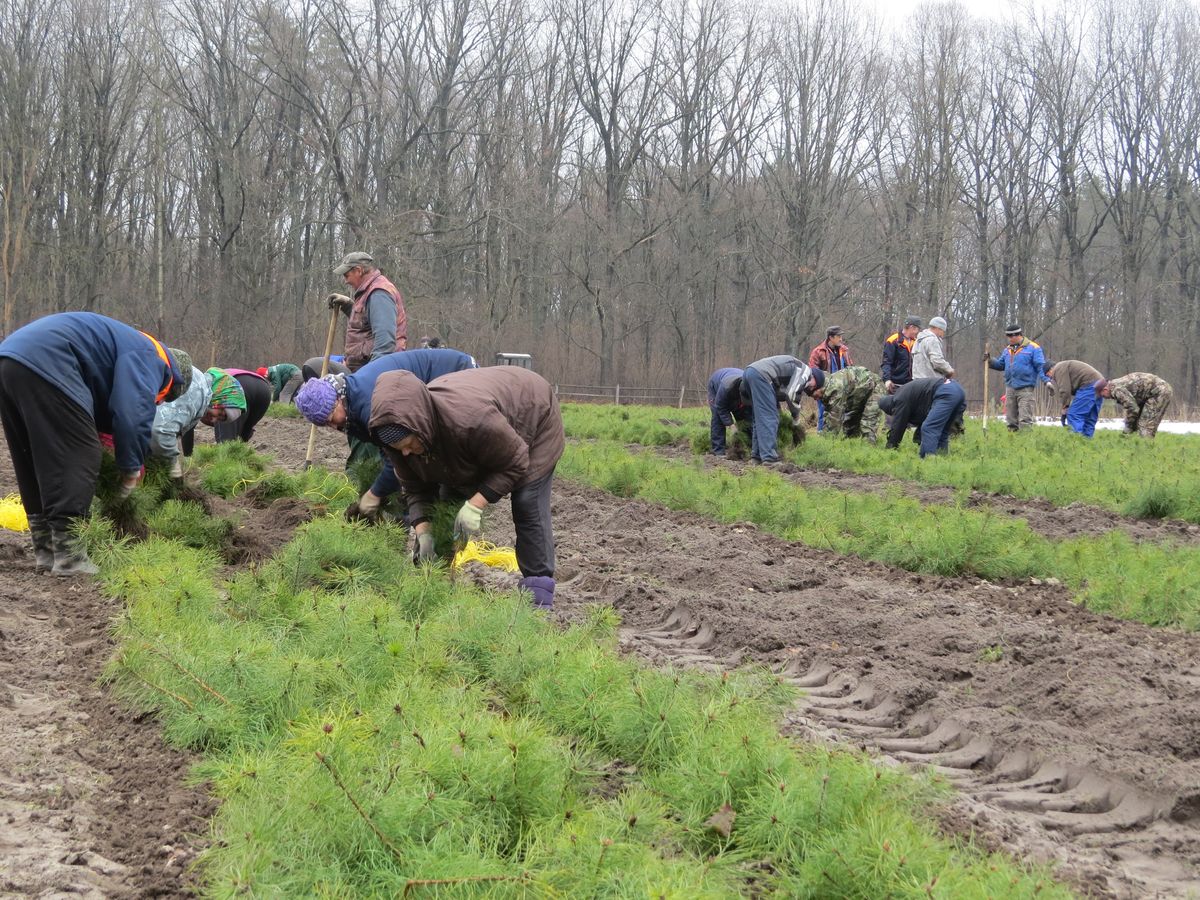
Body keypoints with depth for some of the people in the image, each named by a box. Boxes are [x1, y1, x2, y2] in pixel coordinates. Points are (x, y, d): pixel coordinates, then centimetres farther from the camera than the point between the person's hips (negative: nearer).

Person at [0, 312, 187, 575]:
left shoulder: (132, 347, 32)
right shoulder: (150, 358, 2)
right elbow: (134, 414, -12)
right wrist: (132, 467, 0)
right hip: (44, 361, -10)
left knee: (34, 463, 16)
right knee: (78, 458, -6)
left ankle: (45, 552, 19)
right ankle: (69, 557, -10)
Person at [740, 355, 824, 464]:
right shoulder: (805, 371, 4)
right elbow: (791, 394, -7)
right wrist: (796, 414, 8)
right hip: (760, 375, -10)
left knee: (760, 418, 17)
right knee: (770, 418, -9)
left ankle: (757, 455, 16)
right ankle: (769, 457, -14)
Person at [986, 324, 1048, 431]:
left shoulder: (1032, 348, -4)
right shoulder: (1007, 350, 16)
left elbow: (1041, 366, -8)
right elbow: (1000, 365, 20)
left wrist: (1046, 381, -18)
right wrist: (990, 361, 3)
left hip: (1025, 389, -6)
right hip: (1010, 388, 6)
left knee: (1025, 418, -10)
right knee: (1011, 417, 11)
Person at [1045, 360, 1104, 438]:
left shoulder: (1059, 369, 0)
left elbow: (1065, 390, -10)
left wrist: (1064, 409, 0)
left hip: (1088, 386, -10)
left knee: (1073, 416, -10)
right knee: (1090, 419, 13)